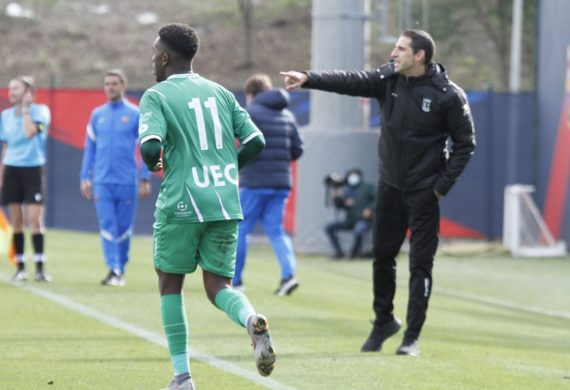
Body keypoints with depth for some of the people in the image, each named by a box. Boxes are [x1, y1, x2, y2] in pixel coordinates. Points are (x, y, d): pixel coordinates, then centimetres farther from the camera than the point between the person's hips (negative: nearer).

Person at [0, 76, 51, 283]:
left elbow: (30, 132, -22)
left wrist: (25, 109, -11)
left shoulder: (40, 110, -4)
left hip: (32, 170, -4)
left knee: (34, 219, -11)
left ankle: (40, 268, -9)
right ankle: (20, 269, 8)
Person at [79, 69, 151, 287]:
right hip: (102, 181, 2)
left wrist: (145, 179, -3)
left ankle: (121, 270, 17)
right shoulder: (97, 115, 9)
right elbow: (90, 148, 12)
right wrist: (85, 177, 6)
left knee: (124, 228, 5)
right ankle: (113, 270, -10)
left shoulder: (135, 114, 0)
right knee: (107, 227, -7)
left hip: (127, 181, -2)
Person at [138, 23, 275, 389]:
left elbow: (150, 146, -18)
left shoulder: (157, 96, -3)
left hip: (181, 205, -4)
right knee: (218, 285, 10)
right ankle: (252, 319, -25)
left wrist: (153, 163, 5)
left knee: (170, 284, 12)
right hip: (226, 205, 4)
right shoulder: (221, 93, 13)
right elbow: (255, 141, 7)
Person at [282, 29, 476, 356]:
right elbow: (351, 81, -14)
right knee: (383, 256, 13)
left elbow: (465, 144, -6)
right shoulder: (388, 79, -2)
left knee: (420, 264, -2)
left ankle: (413, 336, 5)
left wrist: (442, 185, -10)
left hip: (424, 191, -5)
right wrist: (308, 79, -29)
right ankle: (384, 320, 31)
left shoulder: (448, 95, -14)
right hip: (390, 185, 5)